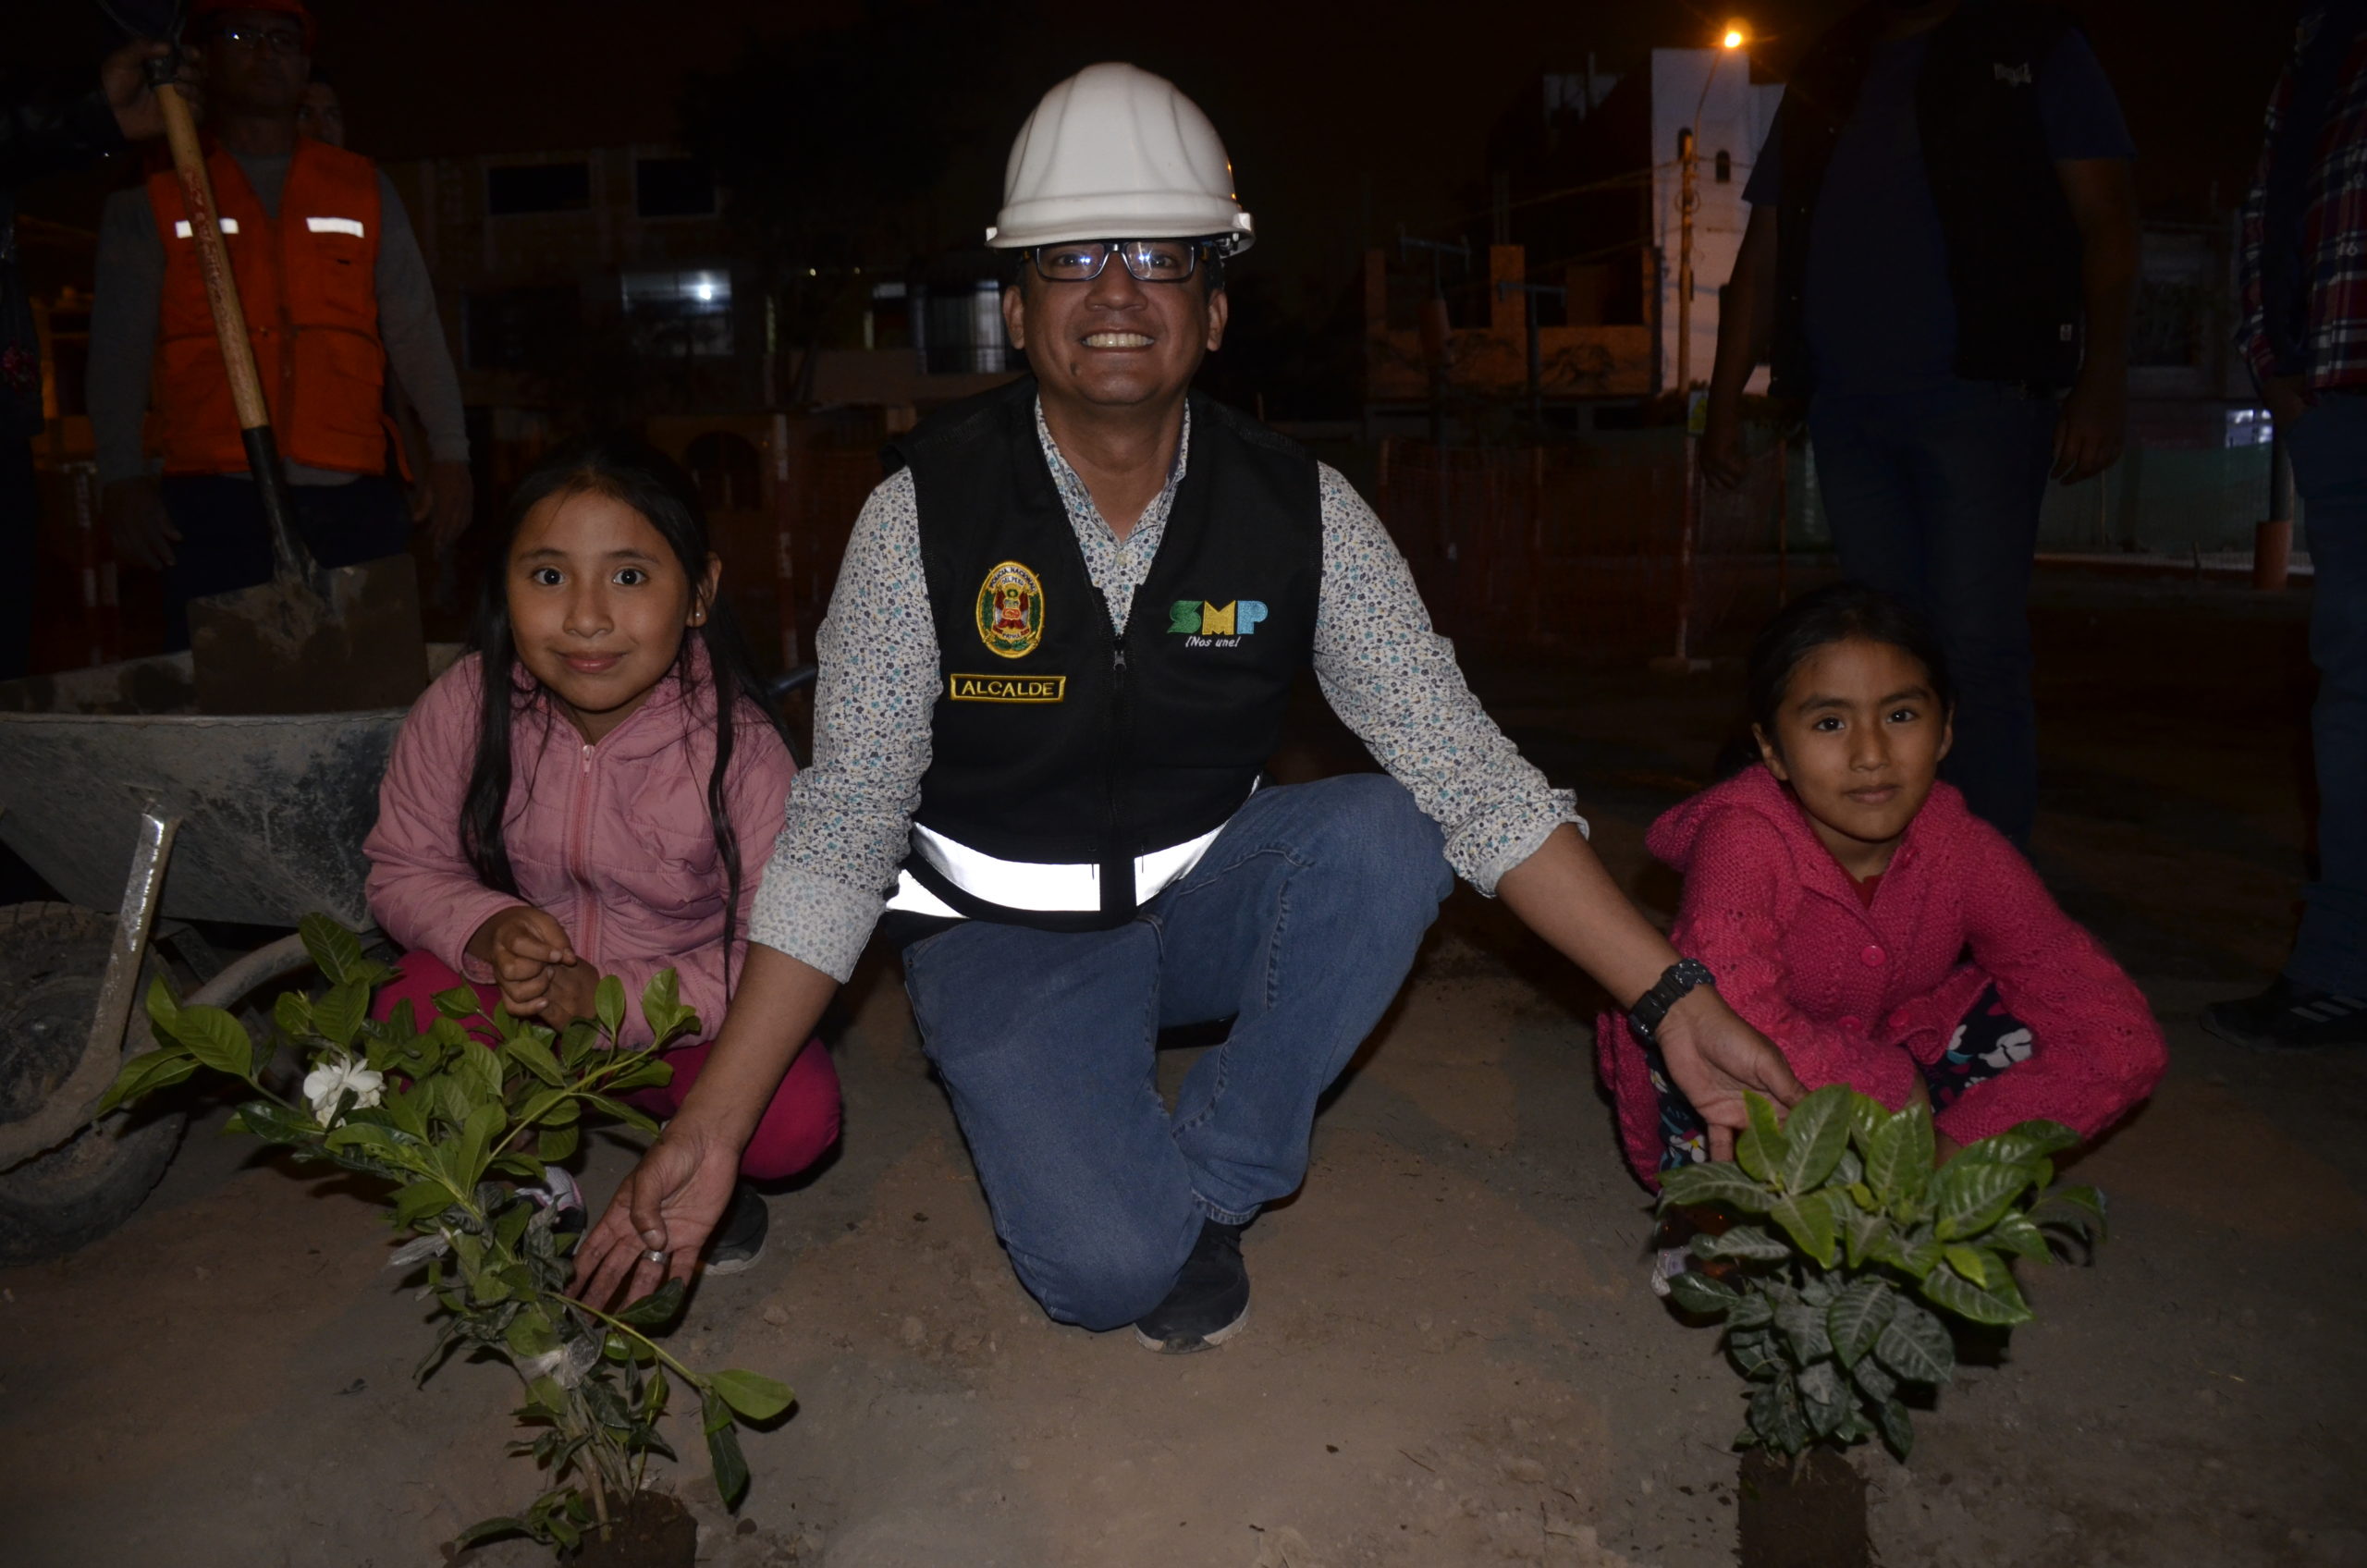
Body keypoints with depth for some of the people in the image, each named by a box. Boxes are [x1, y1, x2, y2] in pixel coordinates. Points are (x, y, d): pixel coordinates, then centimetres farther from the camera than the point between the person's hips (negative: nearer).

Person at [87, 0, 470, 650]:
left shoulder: (363, 188, 19)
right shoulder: (152, 200, 13)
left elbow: (415, 329, 14)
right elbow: (119, 349, 8)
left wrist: (449, 451, 2)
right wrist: (122, 478, -5)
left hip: (355, 503, 1)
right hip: (215, 504, -1)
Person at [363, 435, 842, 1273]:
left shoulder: (734, 746, -25)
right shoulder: (464, 708, -17)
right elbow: (404, 869, -4)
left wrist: (615, 999, -30)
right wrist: (485, 928, -26)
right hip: (520, 999, 3)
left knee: (795, 1117, -28)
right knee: (412, 1013, -28)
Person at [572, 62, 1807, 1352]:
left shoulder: (1300, 512, -11)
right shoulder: (924, 515, -17)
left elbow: (1468, 771, -14)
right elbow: (842, 834, -15)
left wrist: (1674, 1000, -22)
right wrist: (710, 1129, -20)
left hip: (1207, 894, 3)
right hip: (1006, 931, -3)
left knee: (1383, 837, -27)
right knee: (1107, 1265, -24)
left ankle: (1213, 1177, -5)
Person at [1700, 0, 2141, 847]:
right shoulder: (1825, 78, 20)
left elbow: (2105, 220, 0)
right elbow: (1764, 254, 20)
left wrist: (2102, 377, -13)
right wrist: (1726, 397, 13)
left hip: (1980, 397, -4)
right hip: (1846, 411, 4)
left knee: (1974, 649, -11)